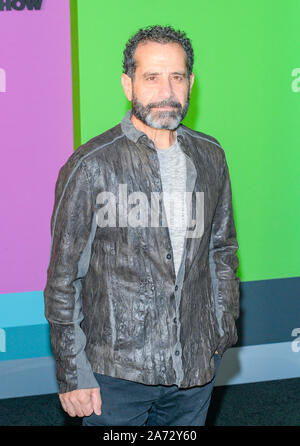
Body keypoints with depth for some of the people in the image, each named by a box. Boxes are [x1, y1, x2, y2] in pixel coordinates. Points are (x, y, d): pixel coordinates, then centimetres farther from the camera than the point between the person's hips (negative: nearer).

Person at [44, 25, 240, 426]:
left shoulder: (210, 156, 3)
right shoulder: (91, 167, -12)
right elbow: (63, 280, -9)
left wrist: (223, 329, 14)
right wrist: (73, 374, -9)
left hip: (196, 364, 4)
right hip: (117, 371, -4)